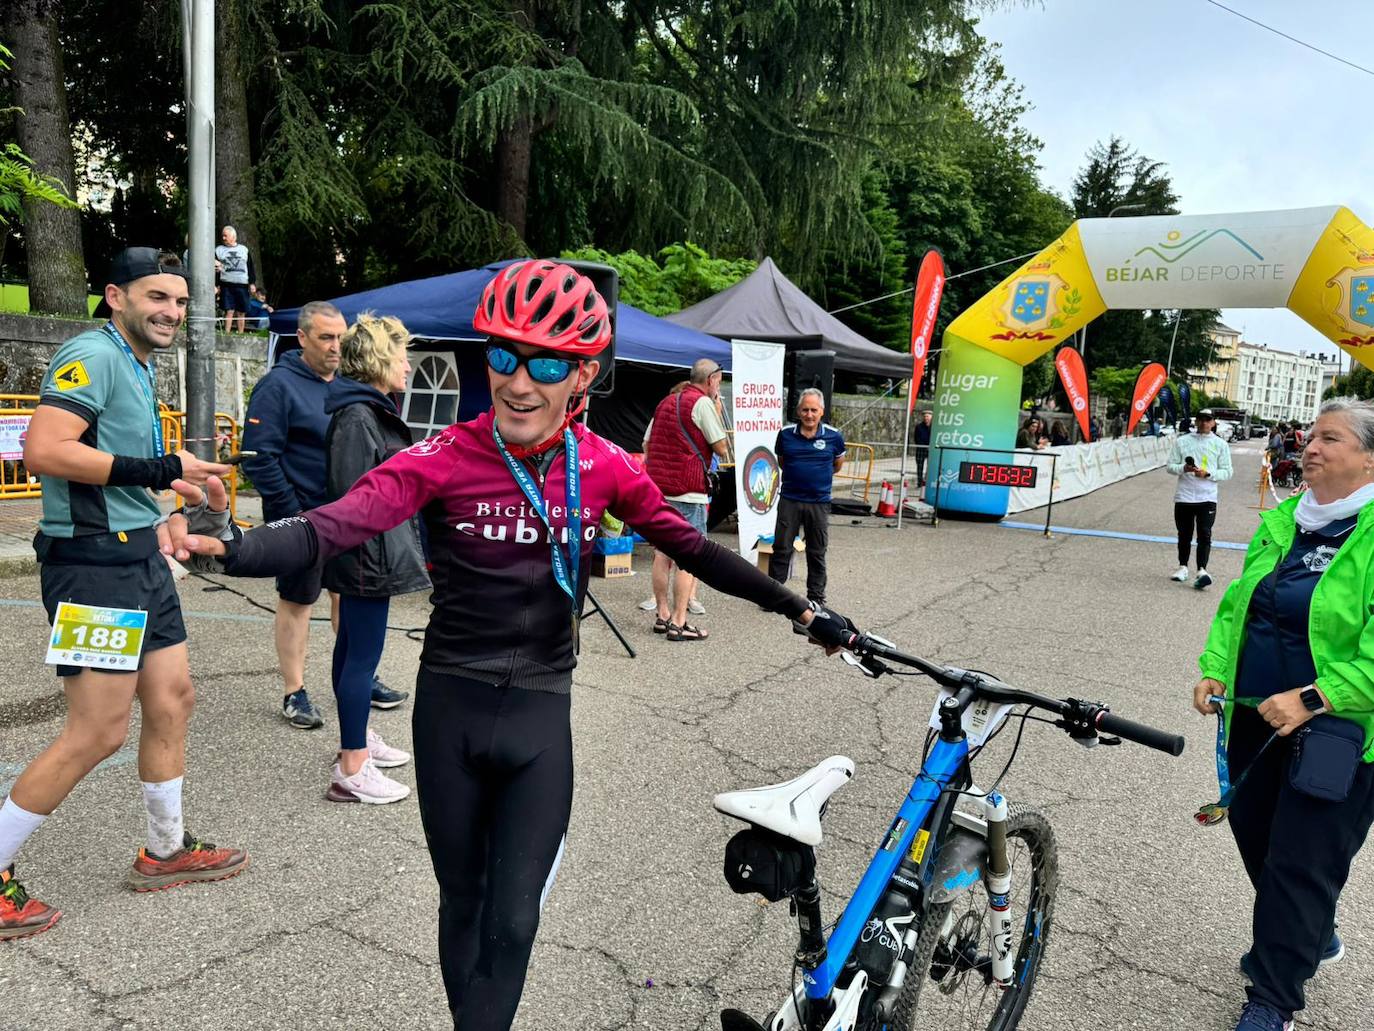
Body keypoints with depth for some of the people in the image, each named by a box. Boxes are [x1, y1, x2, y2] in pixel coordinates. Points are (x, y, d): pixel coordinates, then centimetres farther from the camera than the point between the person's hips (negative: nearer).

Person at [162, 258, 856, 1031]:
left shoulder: (605, 468, -6)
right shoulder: (444, 459, -14)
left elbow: (694, 549, 3)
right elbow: (330, 530, -24)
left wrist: (803, 612, 4)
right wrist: (228, 548, -43)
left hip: (540, 714, 1)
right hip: (452, 706, -1)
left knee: (514, 919, 5)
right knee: (463, 902, 17)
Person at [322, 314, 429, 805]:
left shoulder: (371, 411, 16)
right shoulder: (357, 417, -17)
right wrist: (374, 558, -23)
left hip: (370, 554, 11)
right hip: (368, 555, -11)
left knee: (353, 647, 19)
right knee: (363, 653, -6)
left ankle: (357, 739, 33)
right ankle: (351, 771, 1)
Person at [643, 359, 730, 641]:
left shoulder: (666, 402, 17)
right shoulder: (703, 403, -7)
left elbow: (646, 445, 19)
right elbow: (722, 450, -8)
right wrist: (717, 415, 6)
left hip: (658, 489, 8)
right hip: (688, 491, -8)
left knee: (662, 553, 12)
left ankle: (662, 615, 18)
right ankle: (679, 623, -4)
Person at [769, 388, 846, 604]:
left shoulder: (833, 436, -6)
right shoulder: (786, 434, -3)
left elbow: (838, 463, 14)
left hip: (819, 503, 0)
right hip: (789, 500, 0)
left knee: (817, 553, 10)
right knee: (781, 549, 4)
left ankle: (816, 596, 21)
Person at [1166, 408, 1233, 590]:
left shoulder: (1220, 444, 6)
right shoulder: (1182, 441, 6)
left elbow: (1227, 472, 4)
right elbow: (1170, 465, 5)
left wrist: (1207, 474, -13)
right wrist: (1184, 468, -16)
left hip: (1207, 497, -1)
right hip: (1184, 495, 1)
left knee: (1204, 534, -11)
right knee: (1184, 534, 10)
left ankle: (1202, 570, -19)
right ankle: (1182, 567, 23)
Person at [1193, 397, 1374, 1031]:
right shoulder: (1281, 523, 8)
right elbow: (1236, 605, 14)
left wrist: (1313, 699, -26)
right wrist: (1214, 669, 1)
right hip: (1257, 718, 7)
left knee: (1301, 864, 2)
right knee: (1253, 830, 20)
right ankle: (1313, 940, 46)